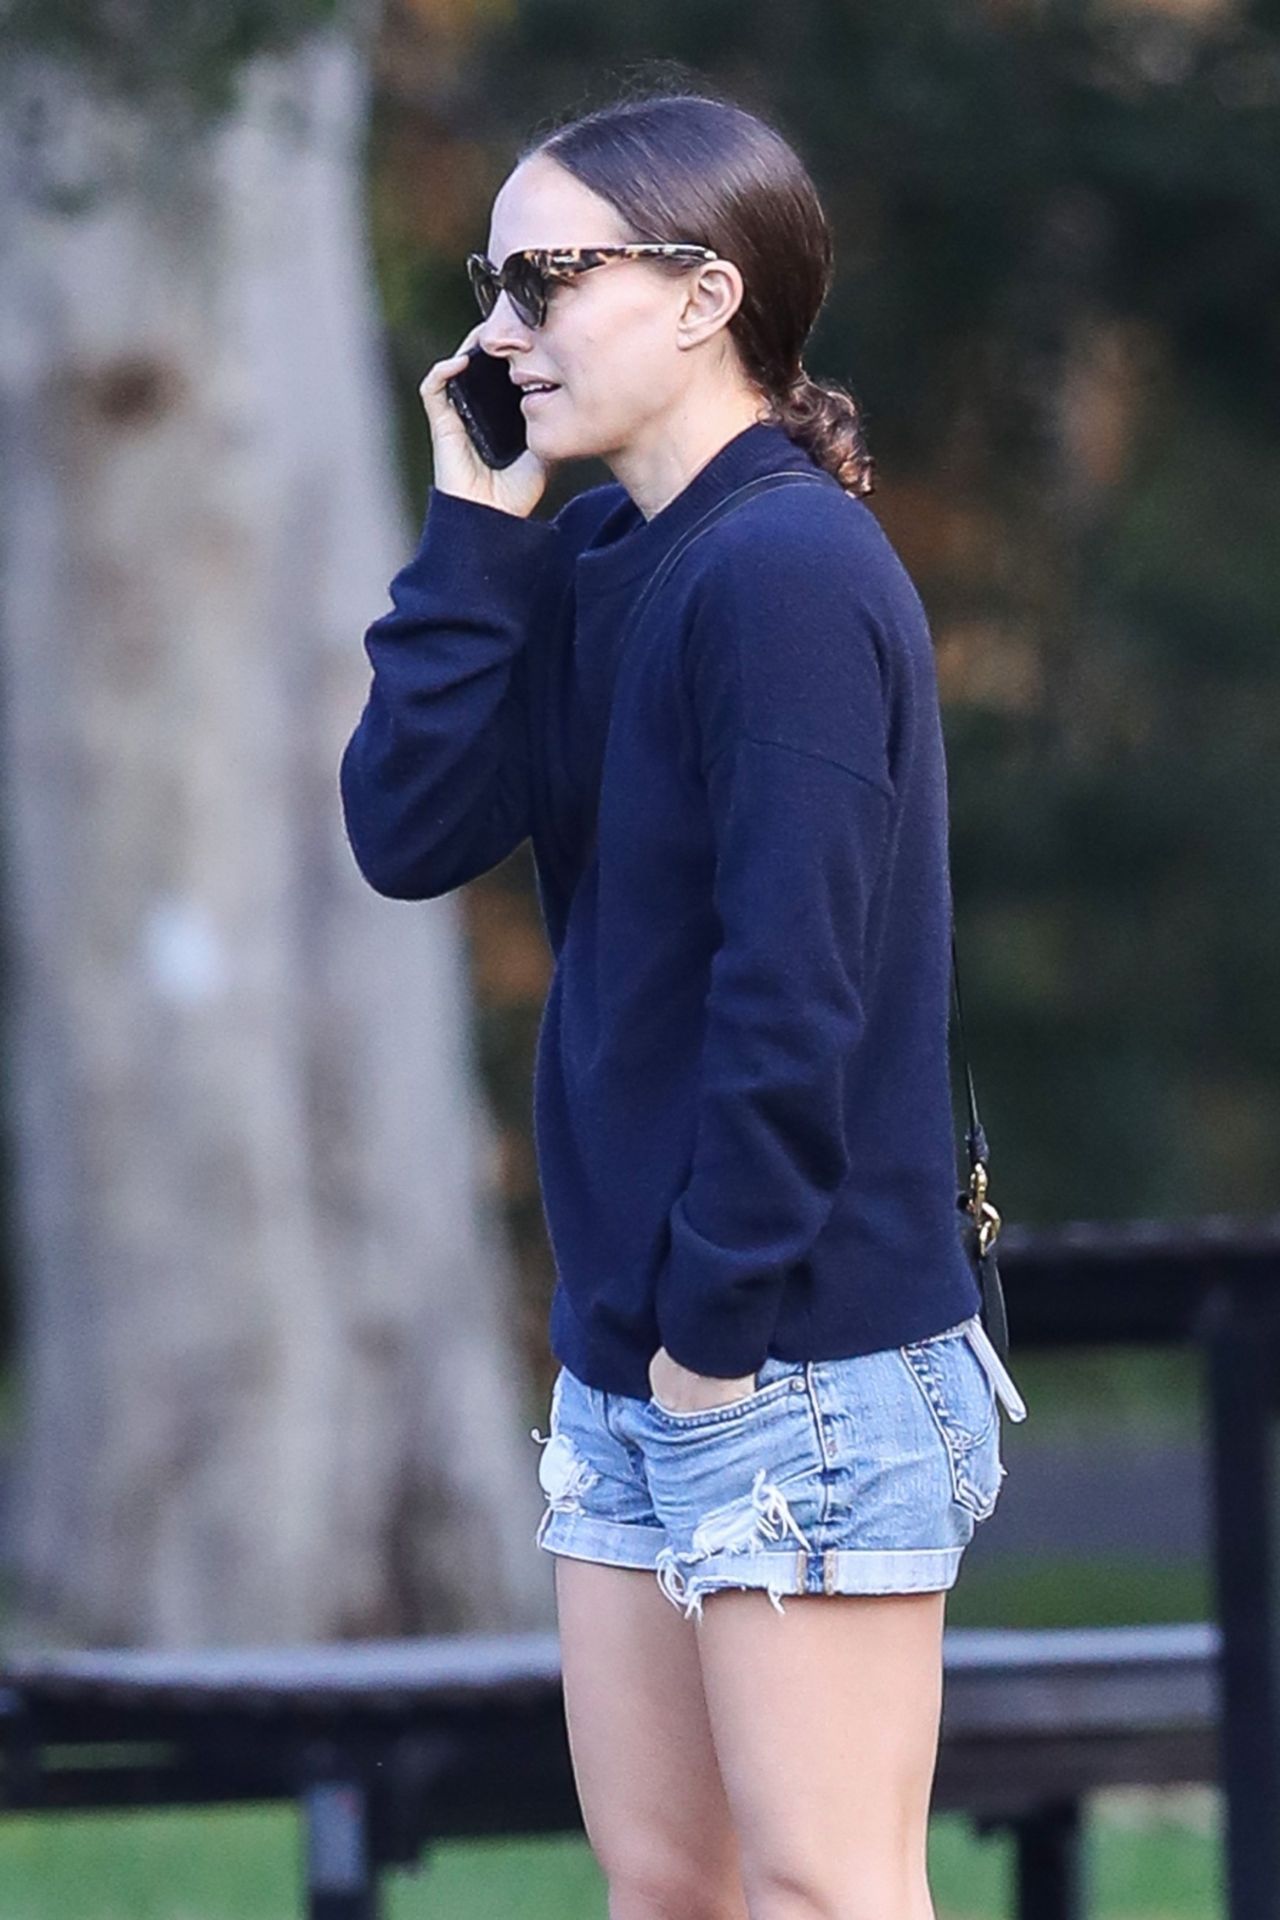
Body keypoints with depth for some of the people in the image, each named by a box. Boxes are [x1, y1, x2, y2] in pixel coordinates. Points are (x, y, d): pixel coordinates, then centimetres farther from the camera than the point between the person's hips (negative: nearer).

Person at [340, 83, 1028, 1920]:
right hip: (632, 1351, 9)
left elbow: (795, 979, -21)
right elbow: (410, 829, 1)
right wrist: (474, 533, -4)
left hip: (807, 1355, -9)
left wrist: (722, 1317, -18)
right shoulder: (598, 563, 10)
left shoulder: (787, 572, -17)